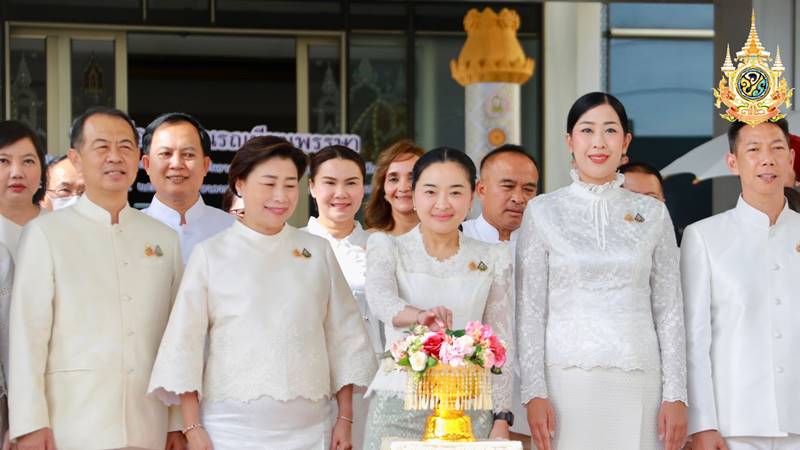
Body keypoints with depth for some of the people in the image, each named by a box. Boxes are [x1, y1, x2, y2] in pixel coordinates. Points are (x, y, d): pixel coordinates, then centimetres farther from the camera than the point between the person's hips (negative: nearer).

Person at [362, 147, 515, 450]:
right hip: (398, 406, -1)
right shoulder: (387, 247, 3)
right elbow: (379, 297, -18)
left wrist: (501, 418, 0)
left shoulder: (493, 260, 8)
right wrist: (418, 315, -39)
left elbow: (501, 343, 8)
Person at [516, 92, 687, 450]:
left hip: (638, 384, 1)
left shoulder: (653, 214, 9)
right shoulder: (543, 212, 5)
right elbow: (529, 309, 3)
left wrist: (676, 394, 1)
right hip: (566, 379, -1)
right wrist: (534, 392, -5)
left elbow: (669, 309, 8)